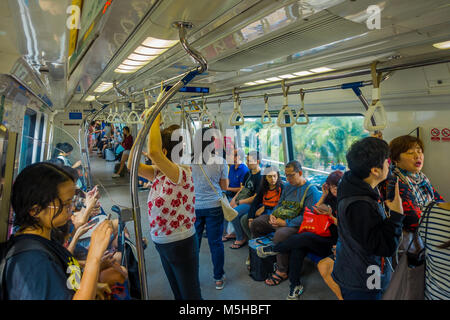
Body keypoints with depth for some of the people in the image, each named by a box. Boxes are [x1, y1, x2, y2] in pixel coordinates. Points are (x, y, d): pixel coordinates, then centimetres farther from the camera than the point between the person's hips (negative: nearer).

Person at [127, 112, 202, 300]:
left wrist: (155, 120, -26)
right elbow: (132, 165, -5)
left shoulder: (182, 173, -25)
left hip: (181, 244, -8)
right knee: (177, 292, 25)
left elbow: (153, 152, -40)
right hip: (162, 243, 8)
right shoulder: (158, 173, 2)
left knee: (190, 294, 12)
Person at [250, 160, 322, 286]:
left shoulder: (311, 190, -13)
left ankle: (281, 272, -17)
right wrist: (272, 215, -1)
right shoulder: (288, 186, 13)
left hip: (295, 224, -8)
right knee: (255, 224, 1)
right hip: (278, 219, 8)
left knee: (280, 235, -36)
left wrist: (285, 223, -23)